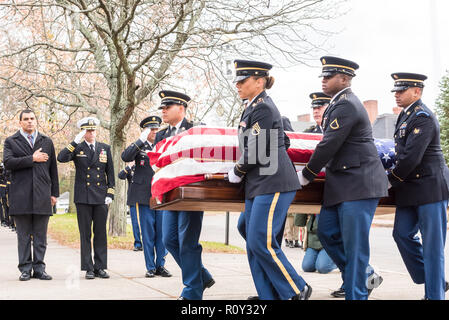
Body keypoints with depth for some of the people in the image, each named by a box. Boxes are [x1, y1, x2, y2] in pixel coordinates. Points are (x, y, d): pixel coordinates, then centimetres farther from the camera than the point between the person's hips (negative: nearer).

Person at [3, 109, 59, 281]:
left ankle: (39, 268, 9)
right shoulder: (11, 141, 9)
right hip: (21, 196, -2)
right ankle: (25, 269, 8)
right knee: (23, 236, 2)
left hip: (42, 196, 2)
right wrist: (32, 159, -11)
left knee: (40, 236, 3)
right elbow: (7, 162, -9)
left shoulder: (47, 142, 16)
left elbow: (53, 169, 15)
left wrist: (54, 193, 10)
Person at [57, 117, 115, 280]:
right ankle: (88, 268, 7)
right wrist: (76, 142, -19)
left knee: (101, 233, 5)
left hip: (101, 198, 2)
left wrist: (110, 194, 3)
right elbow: (61, 158, -14)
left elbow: (110, 173, 11)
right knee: (85, 234, 1)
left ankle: (100, 267, 11)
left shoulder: (105, 148, 11)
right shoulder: (77, 148, 4)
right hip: (83, 198, -2)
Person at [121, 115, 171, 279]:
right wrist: (141, 140, -18)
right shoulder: (139, 146, 6)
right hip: (144, 196, -2)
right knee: (148, 233, 0)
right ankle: (150, 267, 8)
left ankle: (160, 265, 12)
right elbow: (125, 157, -15)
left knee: (162, 231, 3)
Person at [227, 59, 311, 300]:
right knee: (254, 245, 8)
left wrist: (237, 173, -3)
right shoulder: (254, 108, 18)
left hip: (273, 184, -10)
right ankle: (269, 296, 13)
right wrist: (238, 171, 14)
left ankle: (297, 291, 3)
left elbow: (255, 150, -16)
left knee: (261, 241, -11)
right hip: (257, 185, 10)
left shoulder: (263, 108, -12)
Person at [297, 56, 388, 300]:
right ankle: (365, 276, 25)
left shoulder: (347, 105, -15)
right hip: (340, 185, 10)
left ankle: (356, 294, 5)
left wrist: (306, 175, -8)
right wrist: (310, 172, 15)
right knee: (327, 232, 12)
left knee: (354, 243, -4)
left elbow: (329, 145, -18)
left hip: (359, 184, -10)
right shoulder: (338, 104, 17)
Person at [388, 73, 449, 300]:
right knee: (402, 234, 8)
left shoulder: (423, 117, -16)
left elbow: (412, 156, -21)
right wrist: (393, 174, 8)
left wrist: (391, 180, -12)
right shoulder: (405, 116, 14)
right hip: (411, 188, 9)